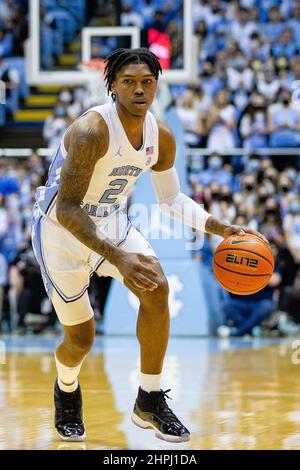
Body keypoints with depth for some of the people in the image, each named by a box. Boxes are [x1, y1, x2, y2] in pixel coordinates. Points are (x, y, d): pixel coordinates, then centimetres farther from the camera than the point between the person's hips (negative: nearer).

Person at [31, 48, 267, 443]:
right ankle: (66, 392, 40)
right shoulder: (91, 131, -31)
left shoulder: (161, 138, -8)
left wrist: (222, 229, -4)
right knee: (81, 338, 1)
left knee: (156, 288, -21)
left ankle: (150, 402, -8)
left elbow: (171, 200, 9)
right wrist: (117, 258, -42)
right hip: (62, 233, -5)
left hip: (112, 224, 5)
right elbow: (66, 209, -33)